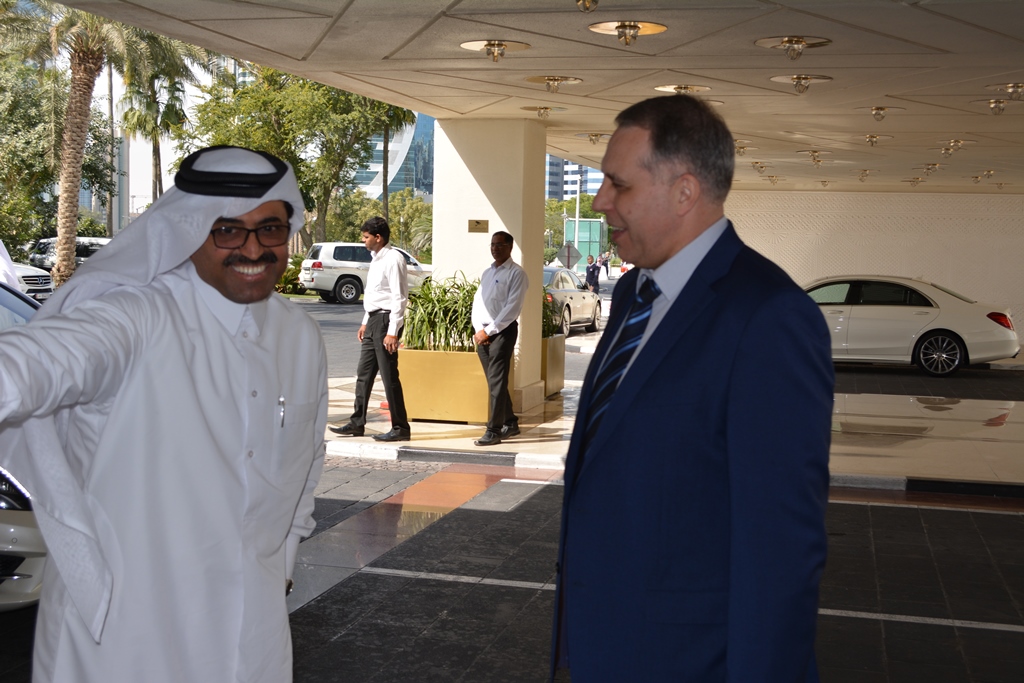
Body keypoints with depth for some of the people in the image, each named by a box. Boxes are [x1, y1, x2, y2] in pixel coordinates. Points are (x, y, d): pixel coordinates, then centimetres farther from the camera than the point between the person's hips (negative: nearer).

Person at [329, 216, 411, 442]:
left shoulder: (393, 259, -15)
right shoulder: (377, 259, 15)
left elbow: (399, 298, -19)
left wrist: (392, 332, -22)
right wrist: (365, 322, 20)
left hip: (386, 320, -10)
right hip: (373, 321, 10)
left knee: (389, 376, -5)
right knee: (364, 374, 13)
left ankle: (400, 428, 3)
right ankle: (357, 423, 21)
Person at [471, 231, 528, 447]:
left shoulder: (516, 273, -6)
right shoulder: (487, 272, 17)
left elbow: (512, 307, -14)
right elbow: (478, 301, 14)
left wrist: (489, 331, -16)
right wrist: (478, 329, -2)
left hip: (503, 331, -7)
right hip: (483, 332, 7)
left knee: (497, 382, -10)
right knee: (494, 381, 12)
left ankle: (494, 431, -9)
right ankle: (510, 423, 24)